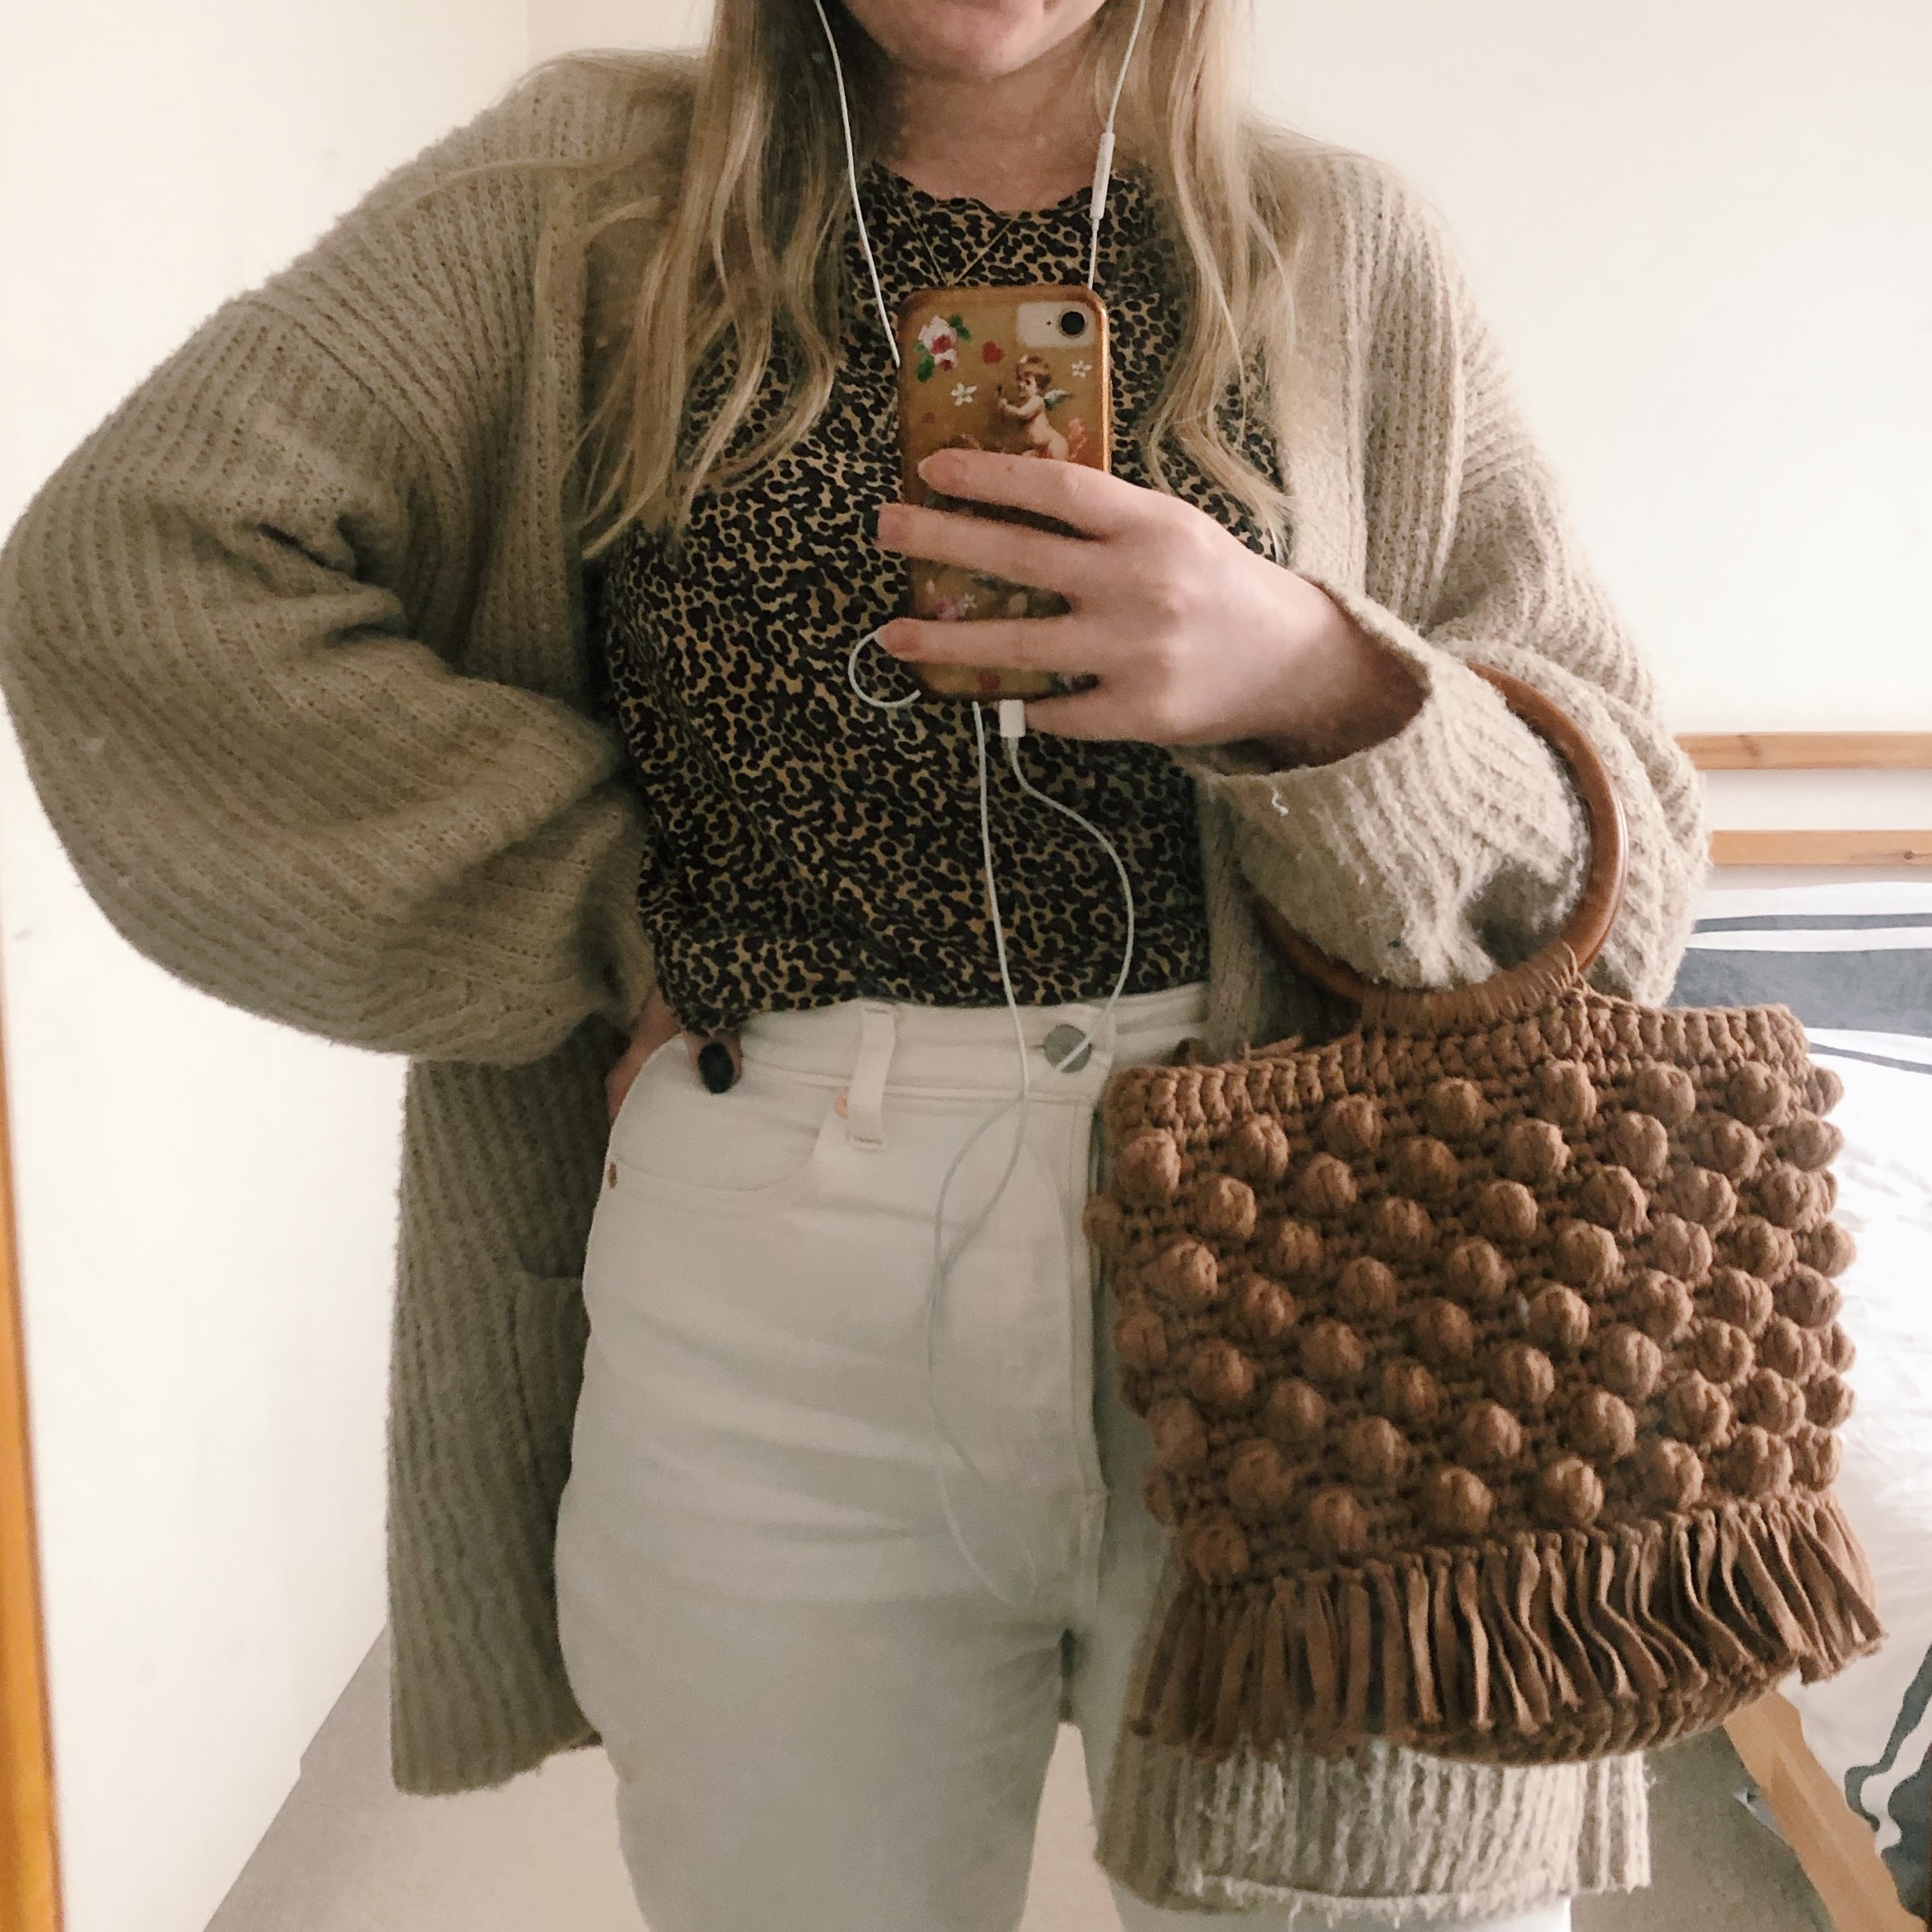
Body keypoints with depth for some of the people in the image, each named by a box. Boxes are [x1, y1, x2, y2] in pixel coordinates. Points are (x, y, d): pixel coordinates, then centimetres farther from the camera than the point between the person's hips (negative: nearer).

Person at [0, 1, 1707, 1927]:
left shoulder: (1346, 250, 6)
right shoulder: (589, 195, 6)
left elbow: (1622, 866, 4)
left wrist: (1312, 675, -16)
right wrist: (632, 936, -7)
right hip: (763, 1289, 0)